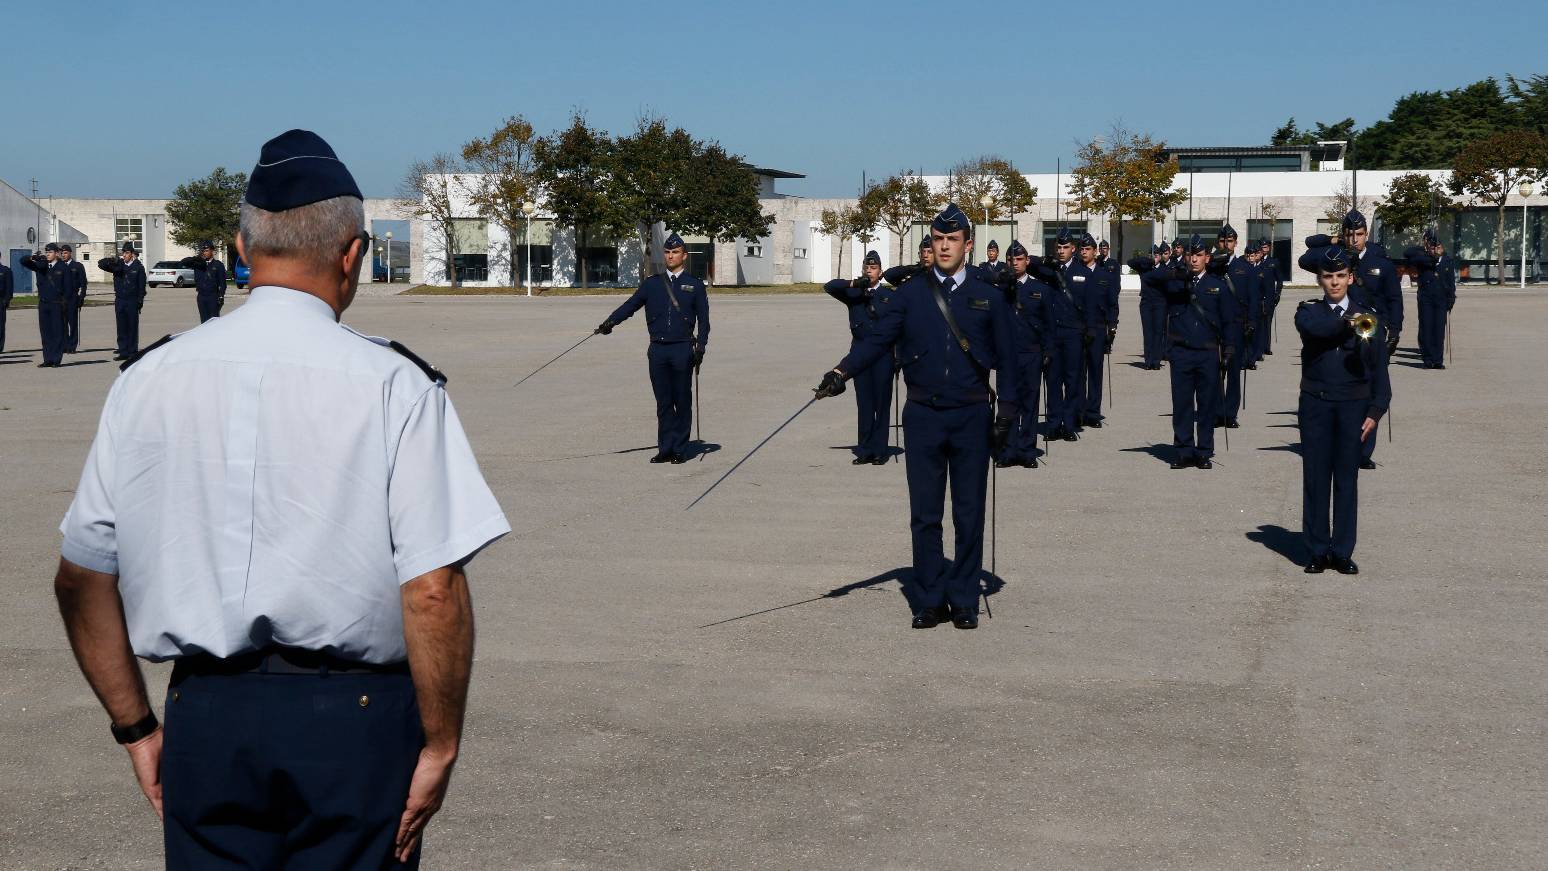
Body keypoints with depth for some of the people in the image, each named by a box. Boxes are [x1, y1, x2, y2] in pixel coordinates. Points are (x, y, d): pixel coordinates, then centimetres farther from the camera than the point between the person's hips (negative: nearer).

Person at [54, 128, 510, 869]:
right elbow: (433, 592, -16)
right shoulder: (393, 384, -11)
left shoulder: (146, 381, 1)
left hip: (204, 720, 3)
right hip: (352, 722, -3)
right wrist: (440, 746, -4)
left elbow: (80, 579, 6)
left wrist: (135, 726, 16)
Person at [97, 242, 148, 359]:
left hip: (132, 301, -3)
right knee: (121, 328, 6)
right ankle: (123, 352, 11)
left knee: (132, 327, 1)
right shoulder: (118, 265, 7)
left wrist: (140, 301, -9)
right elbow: (101, 264, 4)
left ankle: (133, 352, 7)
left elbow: (141, 285, -3)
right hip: (119, 301, 3)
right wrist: (112, 260, -15)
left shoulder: (138, 266, -2)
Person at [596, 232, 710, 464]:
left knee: (682, 402, 1)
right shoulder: (651, 284, 12)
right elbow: (631, 305, 3)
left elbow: (703, 319, 6)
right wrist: (610, 322, -13)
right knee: (663, 402, 5)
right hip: (657, 349, 2)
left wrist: (700, 346, -7)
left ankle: (680, 450, 8)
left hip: (683, 349, -2)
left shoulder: (695, 286, 7)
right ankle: (665, 448, 11)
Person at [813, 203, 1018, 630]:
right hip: (923, 417, 0)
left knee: (969, 516, 4)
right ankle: (931, 600, 13)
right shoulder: (910, 294, 4)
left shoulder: (988, 297, 5)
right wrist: (842, 371, -20)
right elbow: (878, 339, -4)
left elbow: (1005, 359, 8)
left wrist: (1006, 410, -2)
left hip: (972, 418, 0)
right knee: (925, 515, 3)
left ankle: (964, 601, 14)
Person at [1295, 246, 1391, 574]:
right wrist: (1348, 323, -20)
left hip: (1353, 405, 0)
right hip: (1316, 404, 0)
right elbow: (1315, 326, -22)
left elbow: (1378, 368, 4)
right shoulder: (1309, 312, 5)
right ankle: (1317, 550, 9)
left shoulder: (1368, 316, 6)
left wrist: (1375, 411, -3)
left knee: (1347, 479, 3)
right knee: (1315, 477, 2)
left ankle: (1343, 551, 10)